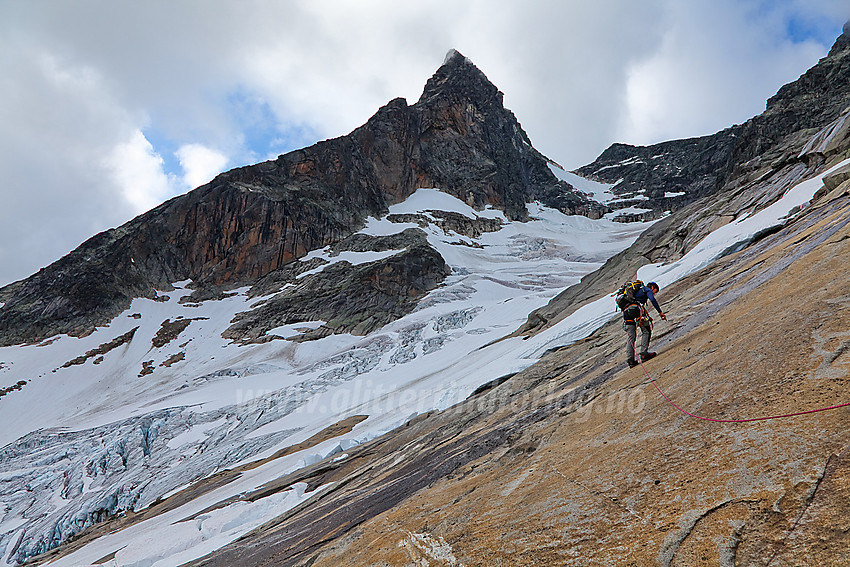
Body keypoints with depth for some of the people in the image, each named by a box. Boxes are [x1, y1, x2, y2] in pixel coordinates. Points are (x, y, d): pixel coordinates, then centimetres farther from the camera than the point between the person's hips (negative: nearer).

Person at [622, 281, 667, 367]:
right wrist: (660, 312, -7)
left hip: (626, 311, 7)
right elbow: (652, 300, -7)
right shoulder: (647, 289, 14)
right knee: (646, 331, 4)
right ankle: (644, 353, -6)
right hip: (635, 309, -7)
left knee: (631, 337, 7)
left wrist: (646, 317, 30)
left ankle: (630, 360, 1)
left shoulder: (638, 290, 38)